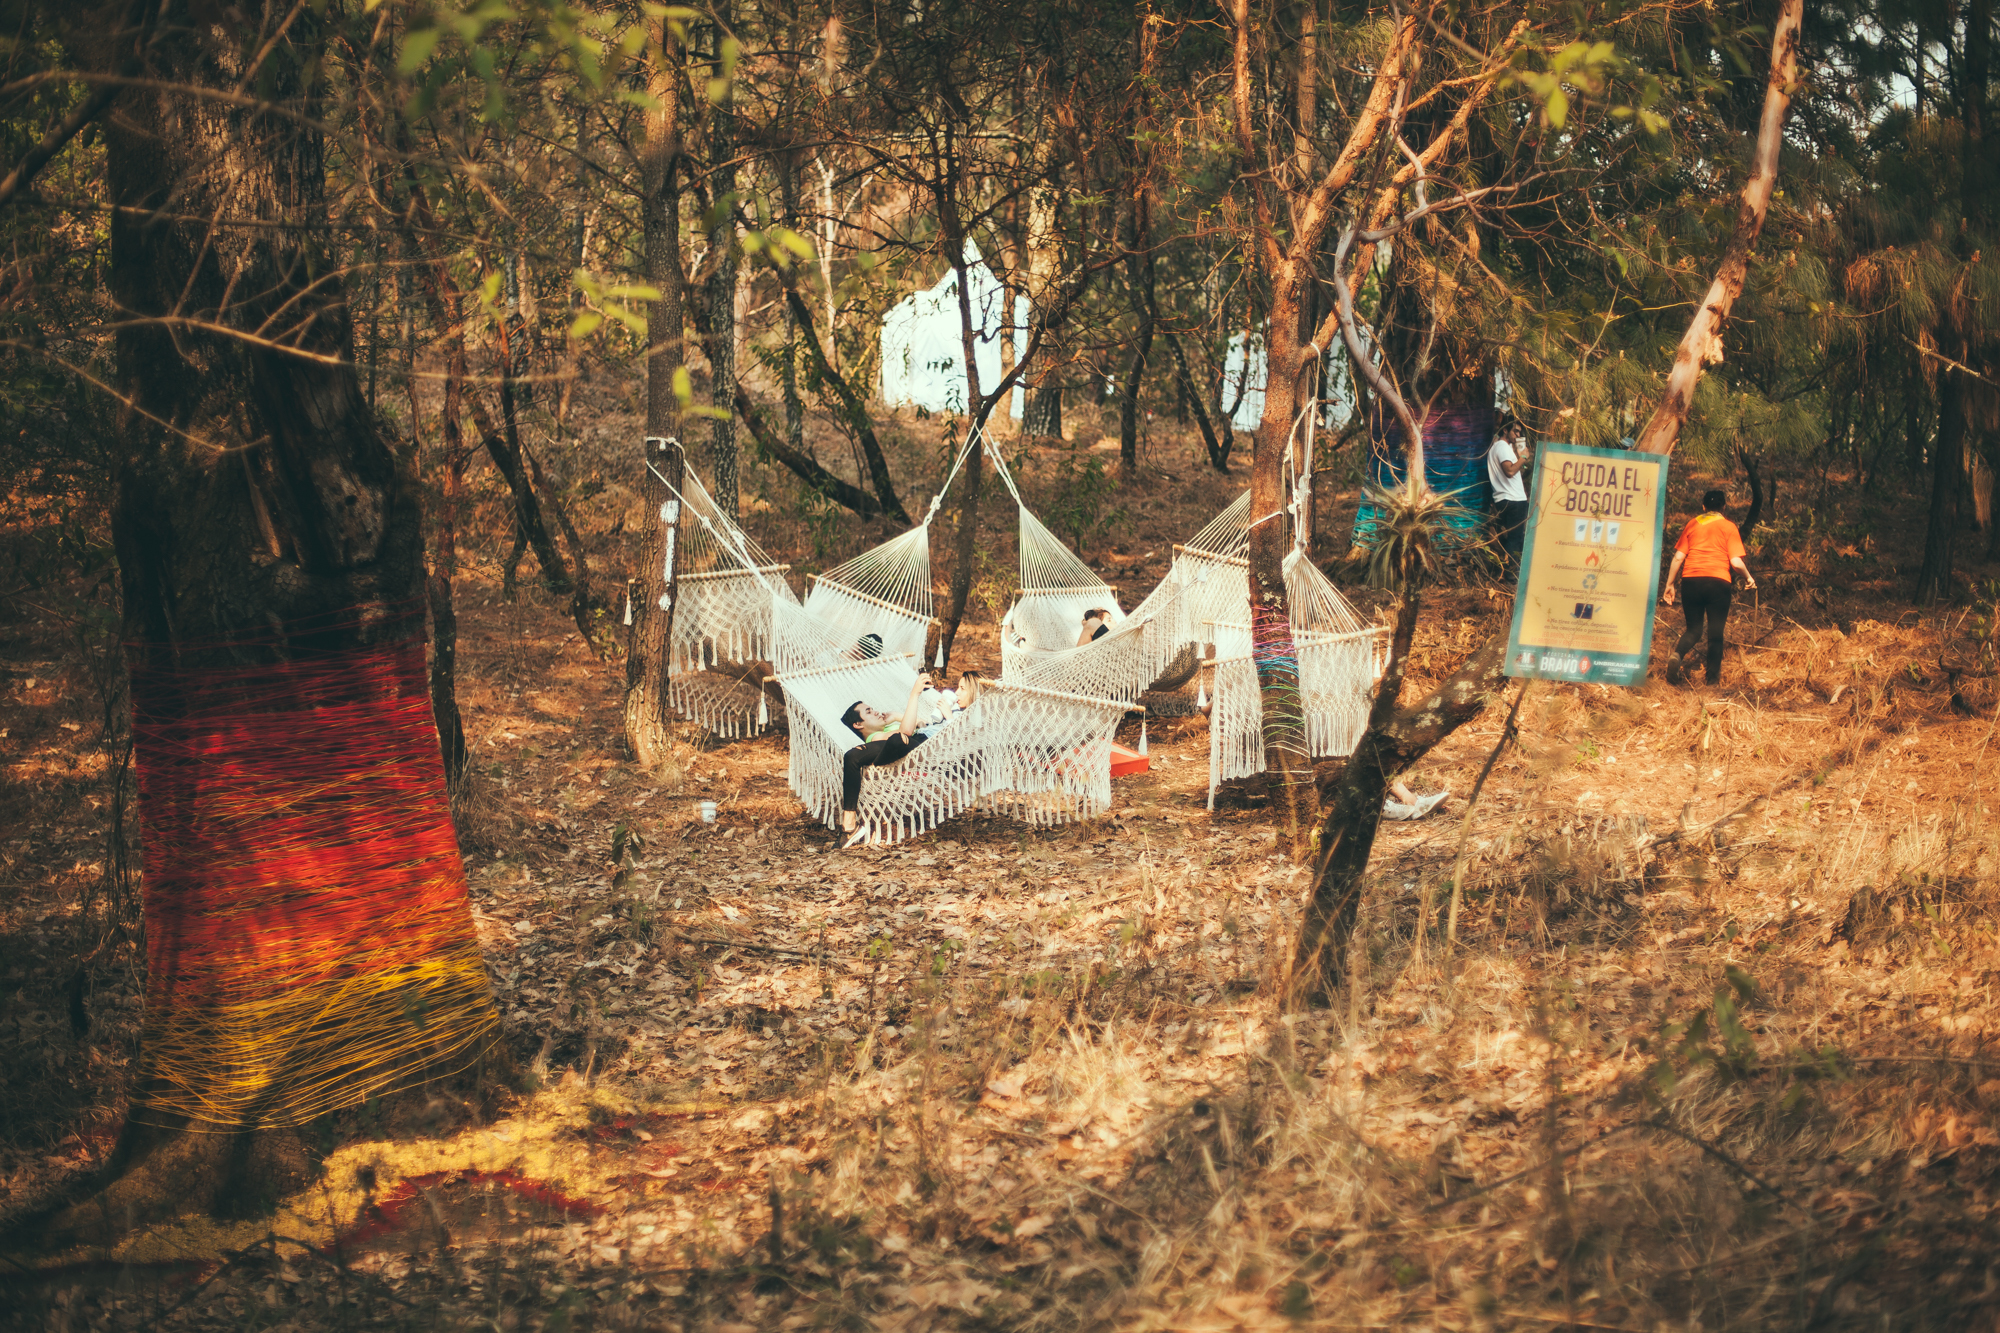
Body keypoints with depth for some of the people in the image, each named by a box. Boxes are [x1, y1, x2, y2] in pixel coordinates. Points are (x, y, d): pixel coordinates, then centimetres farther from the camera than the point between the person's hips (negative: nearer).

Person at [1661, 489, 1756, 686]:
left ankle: (1677, 654, -20)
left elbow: (1678, 557, 7)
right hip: (1718, 581, -2)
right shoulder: (1728, 527, 6)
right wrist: (1748, 577, 15)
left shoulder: (1692, 524, 12)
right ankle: (1713, 679, 7)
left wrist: (1669, 585, 13)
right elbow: (1735, 561, -3)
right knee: (1715, 633, 8)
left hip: (1691, 580, 2)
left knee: (1693, 630, 11)